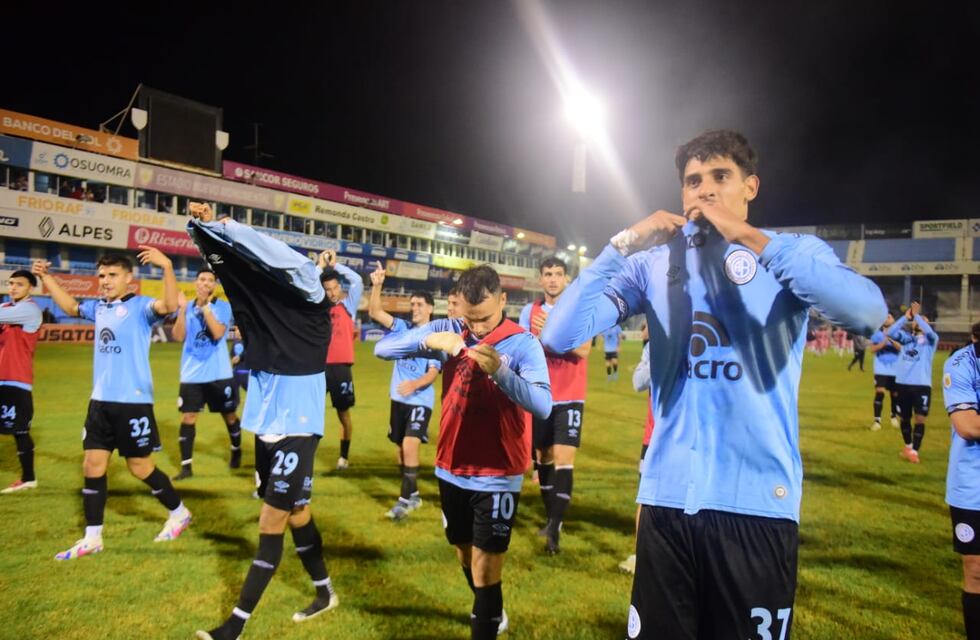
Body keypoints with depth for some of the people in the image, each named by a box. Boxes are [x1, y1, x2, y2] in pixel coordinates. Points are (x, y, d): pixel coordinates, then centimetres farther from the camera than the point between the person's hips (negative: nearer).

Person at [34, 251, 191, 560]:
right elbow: (70, 305, 30)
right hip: (100, 401, 7)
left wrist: (167, 267, -45)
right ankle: (92, 538, 19)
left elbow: (169, 305, -33)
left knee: (140, 467, 3)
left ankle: (179, 513, 25)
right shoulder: (98, 308, 10)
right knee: (93, 465, 8)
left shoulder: (140, 306, -11)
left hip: (133, 401, -7)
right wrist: (46, 277, 25)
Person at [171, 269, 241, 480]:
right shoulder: (187, 307, 4)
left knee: (229, 415, 11)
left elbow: (218, 333, -19)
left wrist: (205, 306, -22)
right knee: (187, 418, -3)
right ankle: (186, 466, 5)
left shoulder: (224, 307, -4)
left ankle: (236, 451, 36)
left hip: (219, 374, -2)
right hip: (191, 375, 2)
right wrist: (182, 309, -17)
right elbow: (178, 336, -8)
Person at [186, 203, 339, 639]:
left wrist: (224, 226, -24)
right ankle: (325, 592, 35)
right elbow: (224, 259, 3)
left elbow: (288, 260, -27)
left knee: (271, 522, -1)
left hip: (297, 426, -8)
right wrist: (200, 226, -15)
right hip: (265, 422, 8)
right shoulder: (262, 294, 5)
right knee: (295, 511, 18)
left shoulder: (309, 296, -11)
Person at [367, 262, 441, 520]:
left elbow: (433, 372, -14)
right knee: (400, 447, 12)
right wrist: (377, 286, -16)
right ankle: (413, 494, 26)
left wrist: (415, 384, -32)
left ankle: (406, 498, -7)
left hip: (420, 400, -5)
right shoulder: (403, 327, 5)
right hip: (398, 398, 5)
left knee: (409, 445, -18)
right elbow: (374, 313, -3)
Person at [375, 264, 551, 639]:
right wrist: (429, 339, -27)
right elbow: (383, 349, -10)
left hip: (497, 475, -5)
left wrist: (499, 371, -40)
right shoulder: (448, 330, -4)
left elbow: (542, 407, -25)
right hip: (451, 469, 5)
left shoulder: (524, 344, -13)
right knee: (466, 556, 23)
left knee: (485, 570, -1)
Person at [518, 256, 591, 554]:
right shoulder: (530, 311, 5)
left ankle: (555, 527, -9)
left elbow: (583, 350, -18)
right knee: (543, 457, 11)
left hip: (569, 398, -3)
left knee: (563, 459, -12)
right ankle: (551, 517, 26)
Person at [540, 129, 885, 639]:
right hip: (668, 493, 2)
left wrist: (750, 238, -21)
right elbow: (559, 336, -6)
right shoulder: (654, 260, 3)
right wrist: (623, 244, -13)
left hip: (759, 497, -1)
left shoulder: (795, 253, 0)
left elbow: (868, 313, -21)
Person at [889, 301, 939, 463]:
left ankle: (914, 451, -4)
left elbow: (929, 331, -19)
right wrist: (906, 316, -12)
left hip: (922, 384, -3)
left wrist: (917, 314, -14)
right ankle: (908, 447, 31)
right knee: (905, 418, 13)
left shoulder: (931, 339, 5)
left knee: (920, 418, -9)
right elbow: (891, 333, -7)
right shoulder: (907, 337, 11)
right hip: (902, 383, 3)